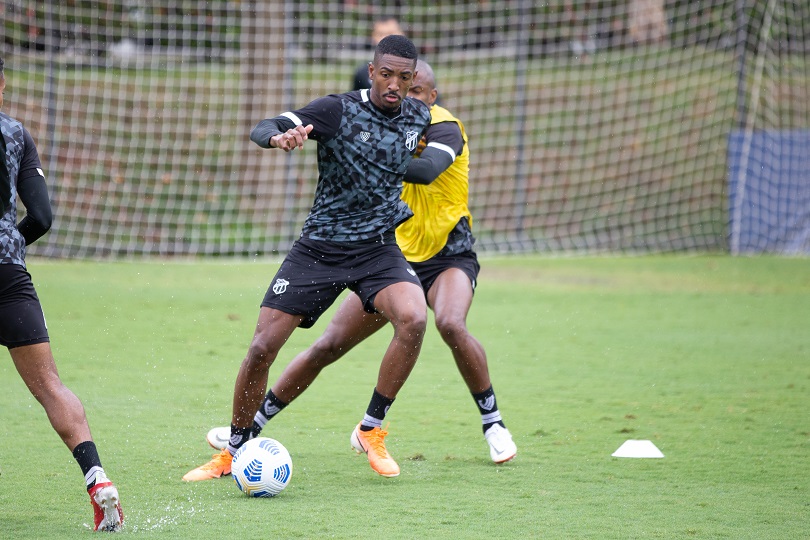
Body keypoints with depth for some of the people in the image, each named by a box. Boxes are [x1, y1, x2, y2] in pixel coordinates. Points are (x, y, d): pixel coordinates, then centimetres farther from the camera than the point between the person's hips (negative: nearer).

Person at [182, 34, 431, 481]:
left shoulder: (419, 117, 2)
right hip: (319, 247, -2)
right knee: (262, 347, -8)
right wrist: (279, 137, -46)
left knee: (414, 319, -27)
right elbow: (261, 130, -23)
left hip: (378, 248, 2)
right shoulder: (338, 109, -12)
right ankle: (234, 450, 13)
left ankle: (371, 429, -9)